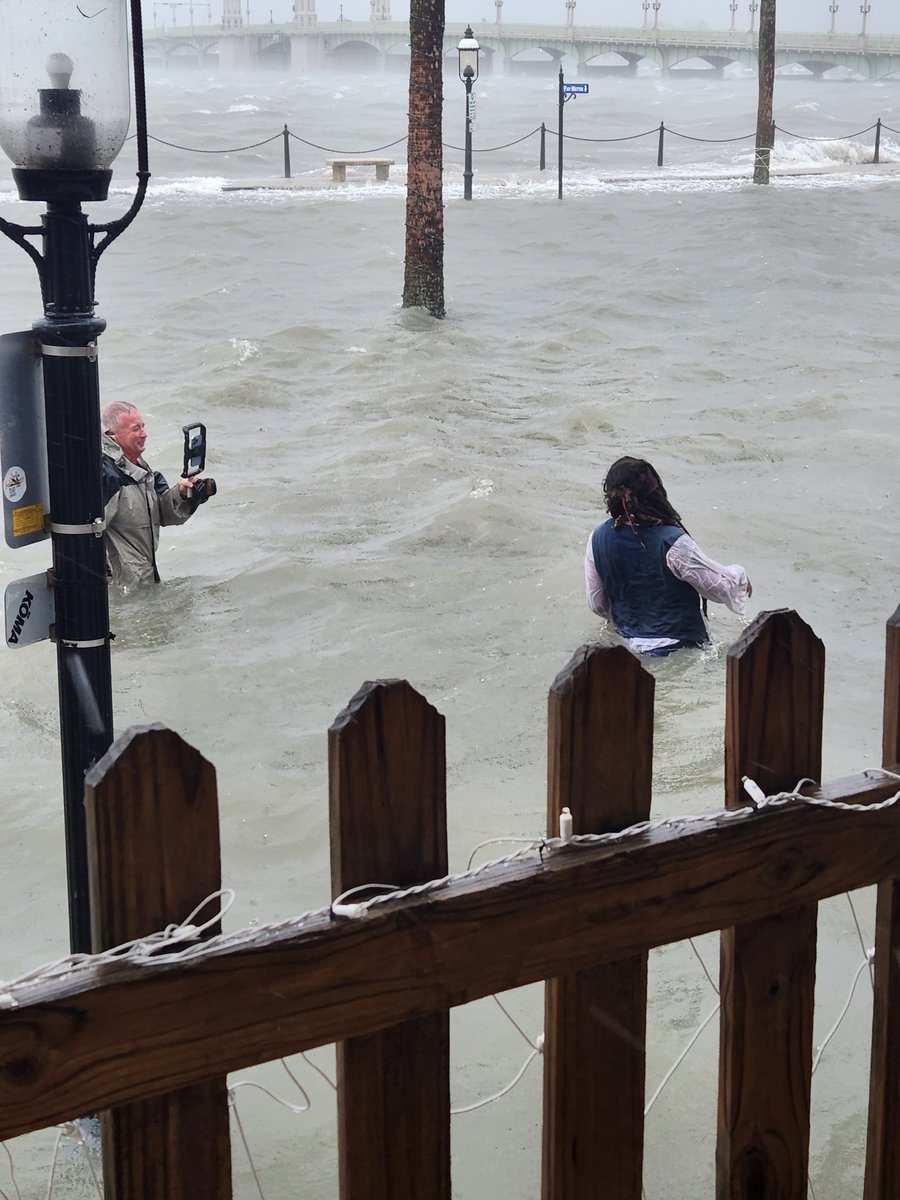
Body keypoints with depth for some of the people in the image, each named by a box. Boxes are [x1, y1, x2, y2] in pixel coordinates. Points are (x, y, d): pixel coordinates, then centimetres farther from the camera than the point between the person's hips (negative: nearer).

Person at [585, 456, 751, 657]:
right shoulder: (672, 542, -19)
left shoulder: (597, 539, -4)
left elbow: (597, 604, 9)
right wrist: (740, 577, 15)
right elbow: (721, 587, -8)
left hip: (630, 643, 5)